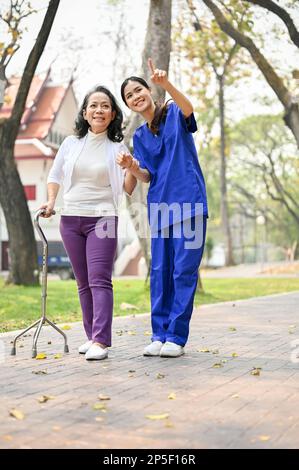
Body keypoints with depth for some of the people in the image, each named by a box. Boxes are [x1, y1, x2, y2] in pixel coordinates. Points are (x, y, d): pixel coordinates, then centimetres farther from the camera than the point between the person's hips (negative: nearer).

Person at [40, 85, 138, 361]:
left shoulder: (117, 148, 2)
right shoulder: (71, 143, 7)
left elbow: (128, 189, 3)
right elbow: (54, 176, 18)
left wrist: (133, 170, -15)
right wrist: (51, 202, 3)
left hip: (103, 219, -3)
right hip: (71, 219, 3)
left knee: (100, 279, -13)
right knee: (84, 282, 7)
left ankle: (101, 342, -17)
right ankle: (92, 336, 15)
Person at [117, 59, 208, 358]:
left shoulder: (174, 114, 3)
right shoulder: (139, 136, 16)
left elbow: (188, 109, -22)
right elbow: (146, 177, 11)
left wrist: (166, 85, -40)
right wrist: (131, 166, -10)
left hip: (189, 201, -5)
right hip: (159, 206, 5)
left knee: (184, 271, -5)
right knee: (160, 271, 5)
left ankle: (177, 337, -1)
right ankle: (159, 334, 11)